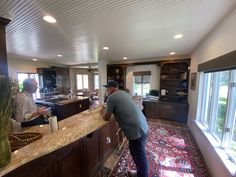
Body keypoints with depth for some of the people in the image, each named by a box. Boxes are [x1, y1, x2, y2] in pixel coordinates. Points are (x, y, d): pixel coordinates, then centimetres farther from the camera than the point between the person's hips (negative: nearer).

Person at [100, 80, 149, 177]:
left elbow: (106, 118, -3)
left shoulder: (111, 97, -13)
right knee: (134, 151, 27)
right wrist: (107, 110, 22)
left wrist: (102, 112, 17)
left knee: (140, 157, 14)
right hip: (142, 126, 9)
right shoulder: (124, 93, 11)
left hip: (136, 130, -9)